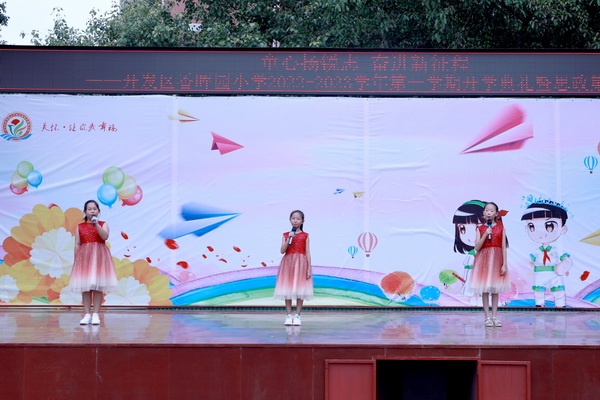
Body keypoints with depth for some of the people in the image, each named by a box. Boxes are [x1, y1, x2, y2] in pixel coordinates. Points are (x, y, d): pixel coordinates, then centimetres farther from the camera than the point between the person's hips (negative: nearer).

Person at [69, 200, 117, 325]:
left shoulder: (103, 224, 6)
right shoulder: (80, 227, 9)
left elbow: (105, 236, -14)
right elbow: (77, 244, 7)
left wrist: (96, 224, -21)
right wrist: (76, 260, 2)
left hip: (99, 256, -1)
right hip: (84, 256, 1)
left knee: (98, 286, -2)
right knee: (85, 287, 0)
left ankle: (95, 314, 1)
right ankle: (87, 314, 4)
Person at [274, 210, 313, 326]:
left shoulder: (305, 236, 4)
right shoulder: (286, 235, 6)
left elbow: (307, 252, 1)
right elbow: (282, 251, -4)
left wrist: (309, 268, -4)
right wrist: (289, 239, -15)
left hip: (301, 264, -1)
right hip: (288, 263, 1)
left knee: (300, 290, -1)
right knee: (287, 290, 0)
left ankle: (297, 315, 5)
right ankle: (289, 315, 6)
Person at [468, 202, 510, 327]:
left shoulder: (500, 228, 4)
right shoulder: (480, 229, 3)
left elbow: (503, 247, 1)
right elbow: (477, 247, -6)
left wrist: (504, 264, -5)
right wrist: (485, 234, -16)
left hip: (497, 260, 0)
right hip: (483, 259, 0)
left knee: (495, 289, 4)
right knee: (485, 289, -1)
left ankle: (494, 316, 10)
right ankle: (487, 317, 4)